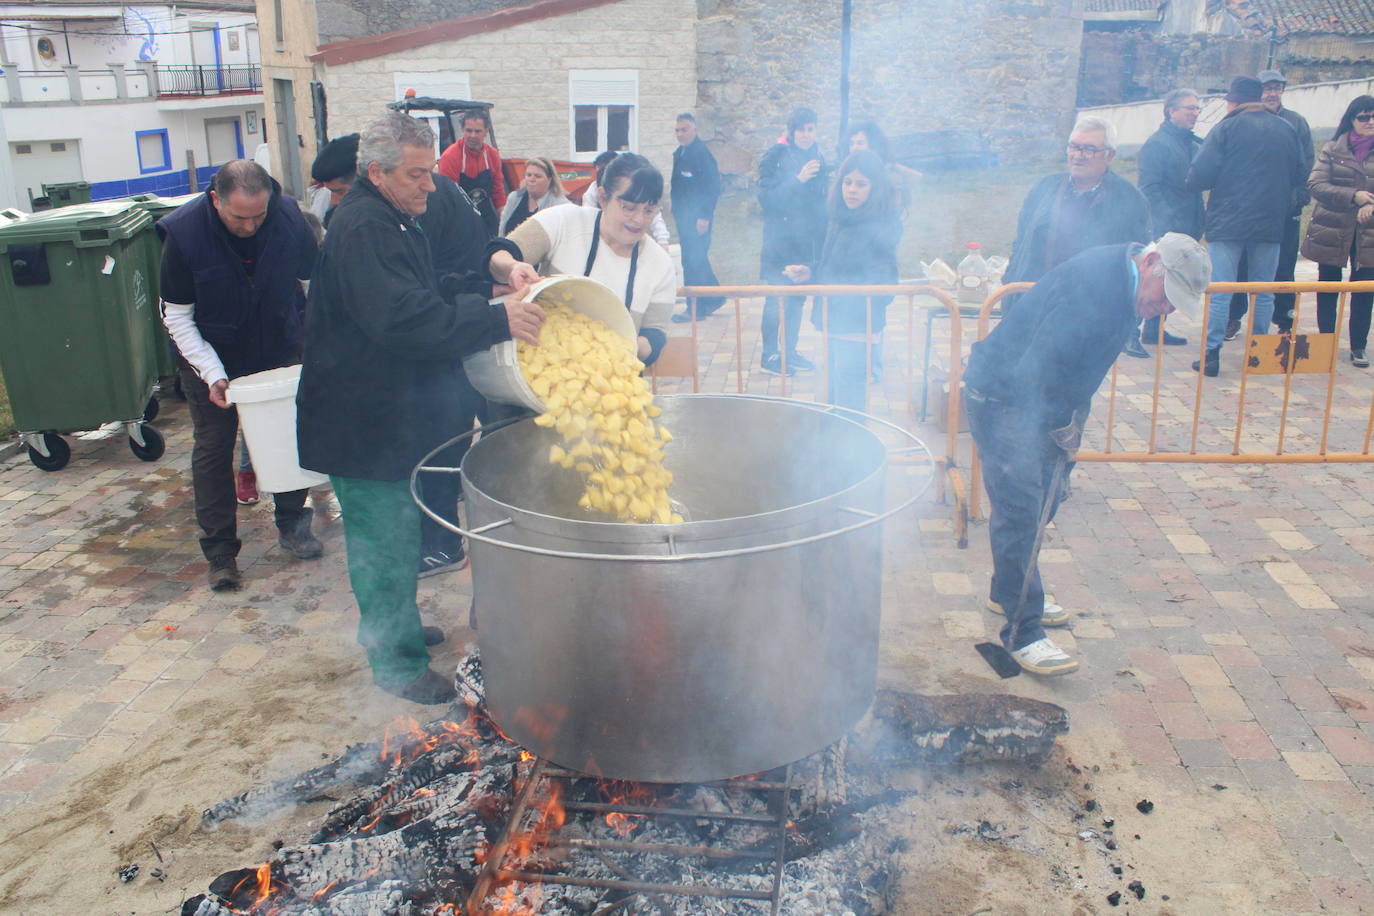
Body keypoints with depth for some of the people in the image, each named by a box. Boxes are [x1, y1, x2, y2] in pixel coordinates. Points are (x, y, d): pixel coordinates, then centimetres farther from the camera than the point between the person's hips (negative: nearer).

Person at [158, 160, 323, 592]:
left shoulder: (290, 218, -19)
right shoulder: (184, 233, -24)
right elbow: (177, 317, -16)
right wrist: (212, 375, -24)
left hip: (279, 350, 2)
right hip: (211, 358, -1)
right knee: (213, 448, 4)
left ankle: (292, 525, 27)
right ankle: (220, 551, 13)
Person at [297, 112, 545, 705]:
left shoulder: (394, 221, 14)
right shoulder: (363, 229, -22)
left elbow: (426, 302, 22)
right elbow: (402, 316, -33)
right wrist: (496, 320, -34)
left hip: (393, 413, 11)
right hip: (366, 423, -10)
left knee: (392, 533, 22)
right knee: (386, 540, 0)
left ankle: (394, 628, 40)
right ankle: (396, 661, 14)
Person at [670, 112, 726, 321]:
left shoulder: (701, 153, -14)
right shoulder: (679, 153, 13)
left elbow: (713, 187, -18)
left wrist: (705, 217, -21)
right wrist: (676, 210, 17)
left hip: (697, 217, -10)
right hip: (684, 216, 10)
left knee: (693, 260, -7)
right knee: (697, 259, 16)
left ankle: (696, 308, -1)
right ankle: (714, 298, 29)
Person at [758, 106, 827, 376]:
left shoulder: (817, 157, 12)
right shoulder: (776, 157, -7)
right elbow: (767, 197, -16)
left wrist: (821, 236, 13)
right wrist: (797, 180, -24)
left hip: (806, 241, 6)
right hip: (780, 240, -6)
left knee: (798, 297, 10)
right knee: (776, 298, -8)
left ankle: (789, 351, 19)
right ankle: (769, 356, 0)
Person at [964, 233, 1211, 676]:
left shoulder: (1123, 285, 4)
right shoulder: (1091, 284, -27)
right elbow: (1037, 367, -29)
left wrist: (1074, 414, 5)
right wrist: (1062, 425, -16)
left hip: (1040, 400, 10)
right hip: (1002, 396, -10)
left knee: (1043, 500, 18)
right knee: (1020, 510, -10)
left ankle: (1008, 591, 36)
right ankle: (1023, 633, -4)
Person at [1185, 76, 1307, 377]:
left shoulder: (1227, 128, -6)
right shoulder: (1287, 130, 8)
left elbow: (1200, 174, -13)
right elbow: (1299, 176, 12)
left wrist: (1190, 184, 8)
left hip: (1228, 224, -4)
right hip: (1271, 224, 4)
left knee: (1219, 292, -1)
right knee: (1264, 292, 12)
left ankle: (1211, 355, -3)